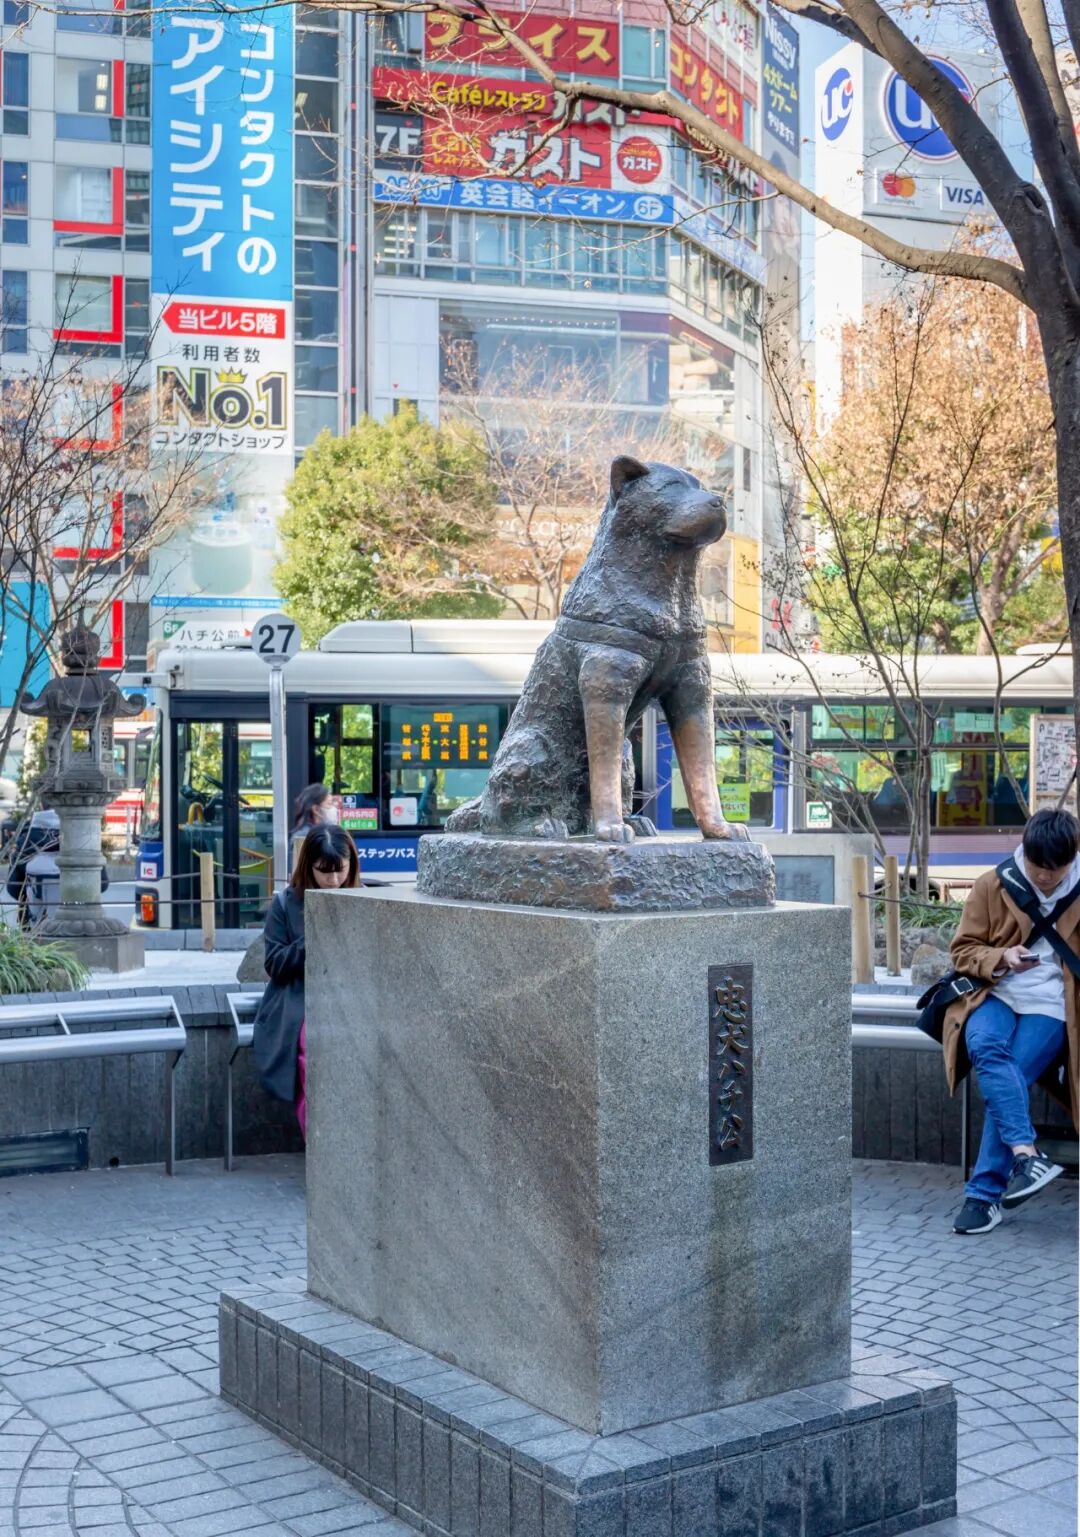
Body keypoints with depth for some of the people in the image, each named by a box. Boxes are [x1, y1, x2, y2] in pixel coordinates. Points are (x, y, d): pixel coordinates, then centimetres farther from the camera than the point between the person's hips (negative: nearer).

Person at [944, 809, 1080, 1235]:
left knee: (1010, 1079, -23)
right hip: (997, 995, 1)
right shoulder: (993, 885, 2)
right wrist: (1001, 958, -13)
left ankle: (984, 1194, -16)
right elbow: (963, 950, 6)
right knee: (985, 1048, -34)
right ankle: (1027, 1155, -37)